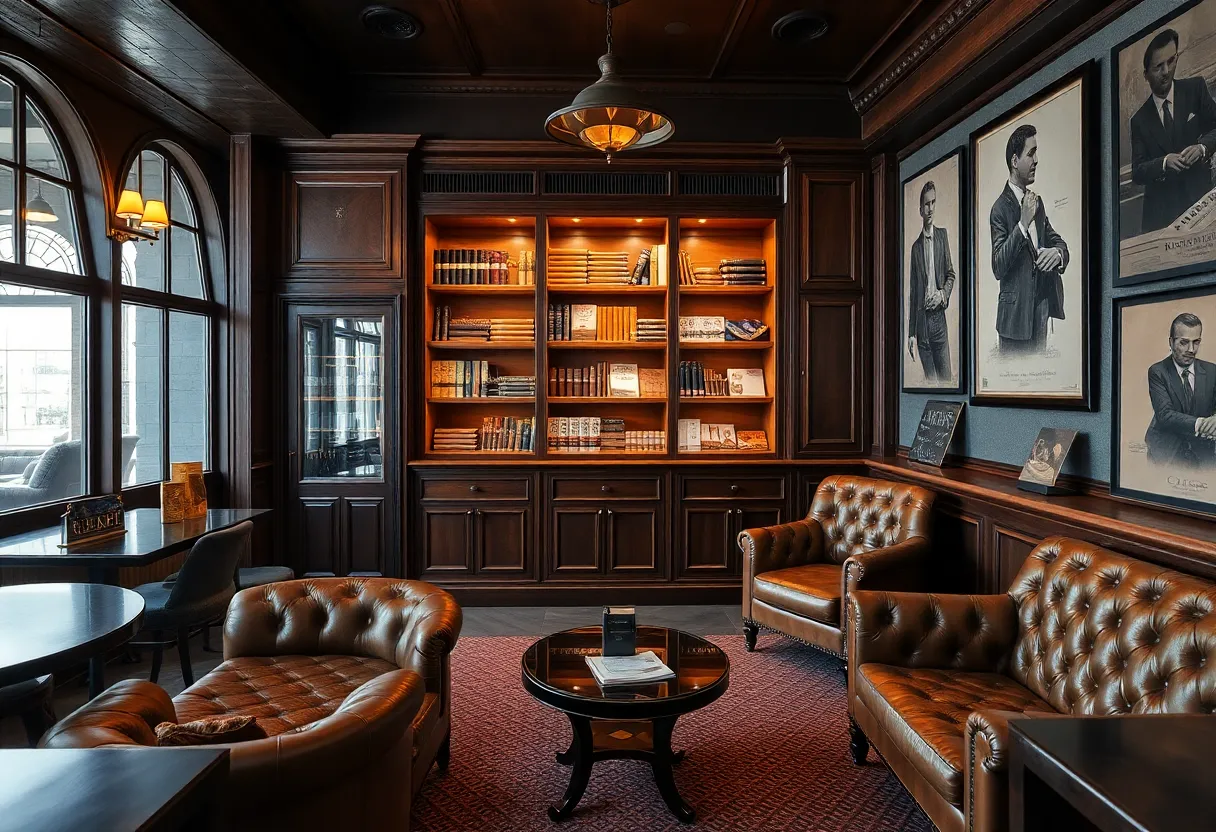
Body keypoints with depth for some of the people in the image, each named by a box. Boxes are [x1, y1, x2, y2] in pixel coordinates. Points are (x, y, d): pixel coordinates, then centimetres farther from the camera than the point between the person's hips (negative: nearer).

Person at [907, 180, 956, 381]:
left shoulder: (942, 235, 7)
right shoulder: (915, 245, 5)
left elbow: (951, 274, 10)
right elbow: (912, 291, 5)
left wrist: (943, 294, -13)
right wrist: (911, 333, 2)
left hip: (939, 318, 0)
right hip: (922, 321, 0)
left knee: (946, 377, 2)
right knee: (930, 380, 4)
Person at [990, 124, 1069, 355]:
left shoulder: (1037, 202, 14)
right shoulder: (1000, 208, -9)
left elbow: (1057, 240, 17)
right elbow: (997, 267, -18)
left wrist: (1058, 253, -7)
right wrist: (1022, 224, -24)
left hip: (1040, 313, 7)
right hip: (1014, 316, -7)